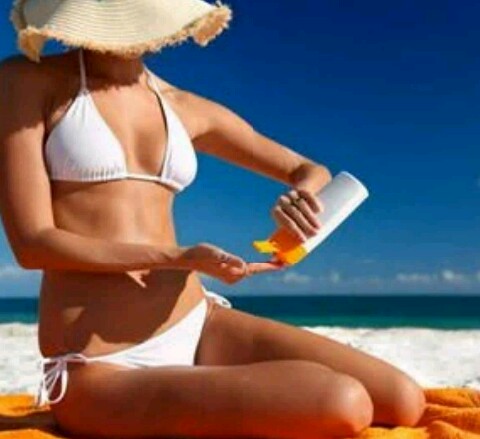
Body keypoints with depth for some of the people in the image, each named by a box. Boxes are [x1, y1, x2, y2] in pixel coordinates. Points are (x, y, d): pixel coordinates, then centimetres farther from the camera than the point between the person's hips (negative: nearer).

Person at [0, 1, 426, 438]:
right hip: (102, 371, -5)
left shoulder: (187, 109, 10)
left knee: (404, 400, -7)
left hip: (199, 327, 6)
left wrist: (302, 194, -8)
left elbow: (312, 171, 18)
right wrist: (180, 258, -17)